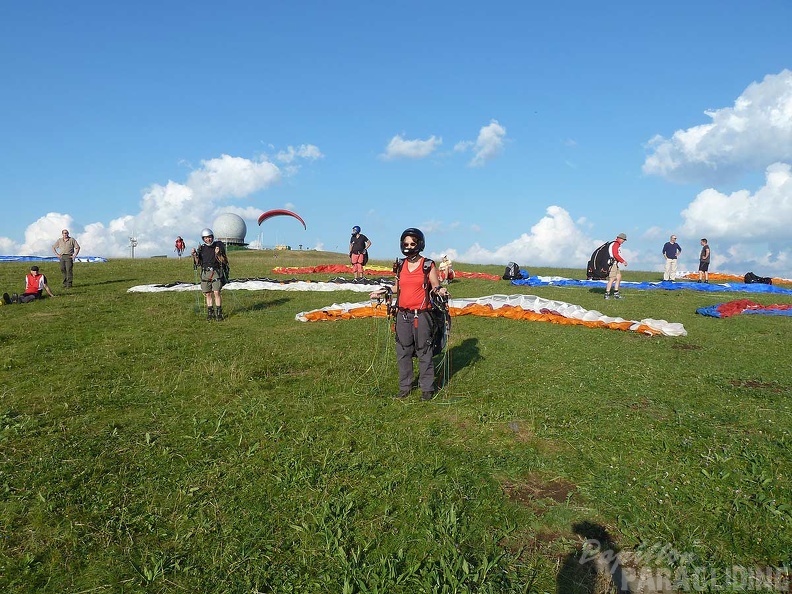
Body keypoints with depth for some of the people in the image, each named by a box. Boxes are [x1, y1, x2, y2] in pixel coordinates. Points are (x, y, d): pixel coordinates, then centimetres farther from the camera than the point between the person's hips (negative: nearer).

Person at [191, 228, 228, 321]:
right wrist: (194, 255, -5)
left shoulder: (218, 246, -1)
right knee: (208, 294, 7)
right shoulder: (201, 248, 8)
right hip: (205, 273, 3)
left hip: (216, 272, -3)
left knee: (216, 293, -11)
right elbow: (198, 263, 10)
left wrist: (218, 254, -20)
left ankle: (219, 313, -6)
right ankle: (210, 313, 16)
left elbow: (224, 262, -4)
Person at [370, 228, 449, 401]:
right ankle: (404, 386, 22)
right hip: (402, 314, 5)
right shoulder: (400, 265, 10)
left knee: (424, 352, 1)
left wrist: (440, 291, -23)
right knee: (403, 352, 10)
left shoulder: (428, 266, -2)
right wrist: (384, 292, 11)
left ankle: (427, 388, 13)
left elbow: (436, 287, -1)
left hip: (421, 315, -4)